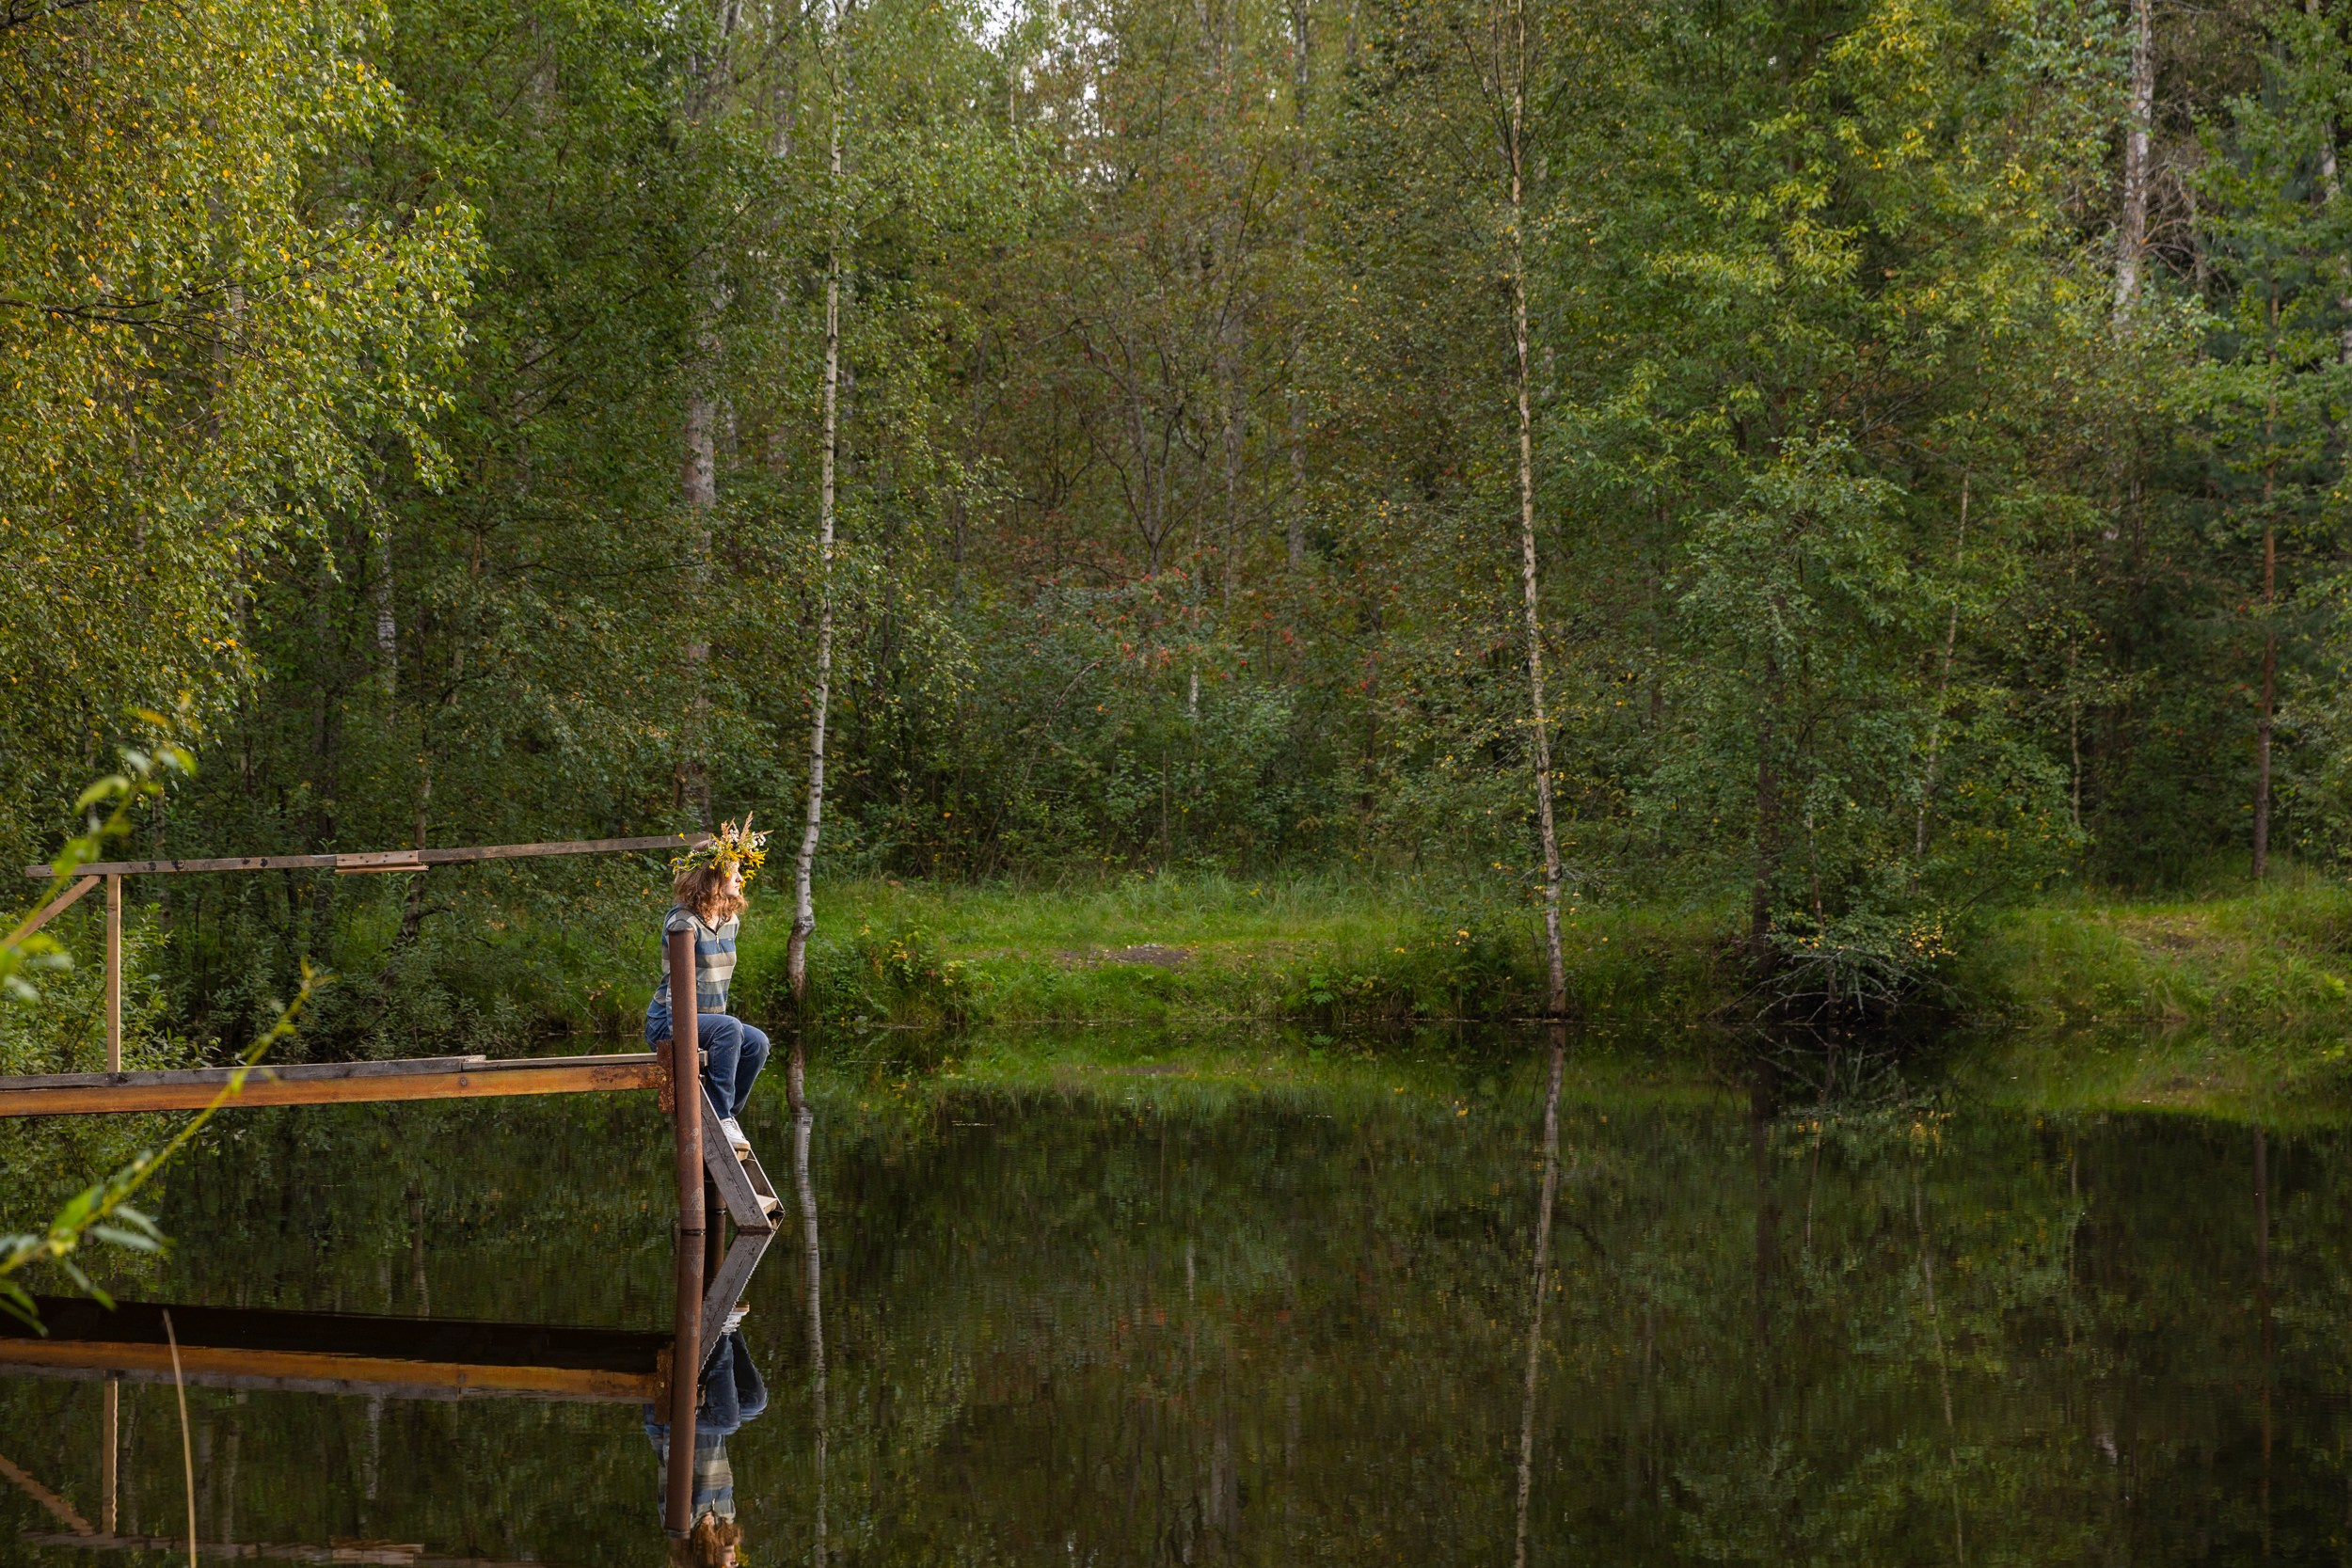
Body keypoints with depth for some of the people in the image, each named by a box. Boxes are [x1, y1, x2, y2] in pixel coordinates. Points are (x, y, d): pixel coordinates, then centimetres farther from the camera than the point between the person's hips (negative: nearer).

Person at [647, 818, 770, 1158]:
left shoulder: (731, 921, 9)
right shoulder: (683, 921, -15)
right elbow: (675, 984, -19)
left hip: (709, 1018, 7)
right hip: (666, 1022, -7)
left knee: (757, 1043, -19)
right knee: (729, 1028, -33)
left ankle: (726, 1118, -9)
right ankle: (720, 1117, -28)